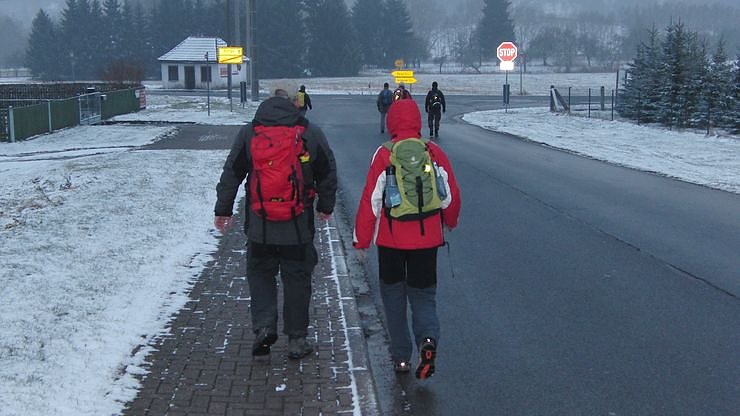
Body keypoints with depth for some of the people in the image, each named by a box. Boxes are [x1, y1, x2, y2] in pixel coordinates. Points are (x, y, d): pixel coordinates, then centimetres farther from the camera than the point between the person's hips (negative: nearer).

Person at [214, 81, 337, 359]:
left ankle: (264, 326, 1)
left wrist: (223, 210, 12)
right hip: (298, 226, 0)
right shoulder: (311, 133, -1)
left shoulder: (249, 132, 1)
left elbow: (231, 173, 4)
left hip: (260, 225, 1)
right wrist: (326, 206, 21)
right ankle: (297, 339, 16)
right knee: (297, 277, 10)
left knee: (260, 274, 17)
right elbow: (328, 173, 6)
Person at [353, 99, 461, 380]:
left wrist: (361, 240, 0)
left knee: (394, 298, 14)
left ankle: (401, 357, 18)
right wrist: (449, 222, 26)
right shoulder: (434, 152, -1)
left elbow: (370, 201, -9)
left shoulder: (384, 154, -9)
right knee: (423, 296, 13)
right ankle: (428, 339, -15)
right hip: (427, 240, 2)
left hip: (391, 240, -2)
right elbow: (451, 195, 6)